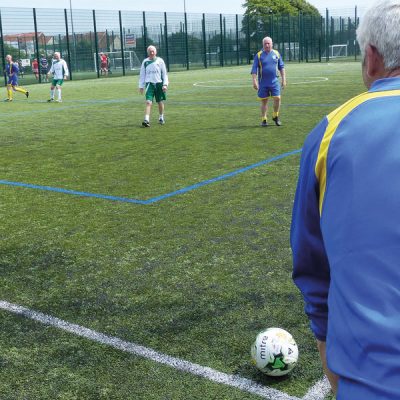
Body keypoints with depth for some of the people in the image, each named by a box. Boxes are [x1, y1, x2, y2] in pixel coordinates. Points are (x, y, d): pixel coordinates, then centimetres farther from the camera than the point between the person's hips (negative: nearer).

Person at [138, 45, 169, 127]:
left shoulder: (160, 61, 2)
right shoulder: (145, 62, 4)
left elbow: (164, 73, 4)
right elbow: (142, 74, 9)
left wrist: (165, 84, -5)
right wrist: (141, 86, 5)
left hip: (159, 83, 1)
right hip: (149, 83, -1)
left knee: (160, 102, 9)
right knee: (148, 102, -14)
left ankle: (161, 118, 29)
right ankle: (146, 120, -20)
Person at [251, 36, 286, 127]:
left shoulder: (276, 53, 7)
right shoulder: (259, 55, 0)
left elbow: (281, 67, 13)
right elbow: (254, 69, -3)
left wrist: (284, 79, 8)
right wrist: (254, 81, -12)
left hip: (274, 82, 1)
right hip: (263, 83, -1)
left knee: (277, 98, -7)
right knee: (264, 101, 4)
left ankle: (275, 116, 14)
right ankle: (264, 120, 15)